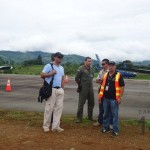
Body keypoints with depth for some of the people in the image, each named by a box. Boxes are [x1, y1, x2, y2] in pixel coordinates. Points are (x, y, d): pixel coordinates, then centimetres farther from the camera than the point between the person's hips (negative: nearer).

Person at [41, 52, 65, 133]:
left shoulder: (61, 68, 19)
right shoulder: (49, 66, -3)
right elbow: (42, 75, -9)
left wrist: (62, 89, 17)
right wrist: (51, 73, -18)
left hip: (59, 90, 7)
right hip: (51, 89, -7)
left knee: (59, 108, 3)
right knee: (49, 108, -4)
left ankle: (55, 126, 9)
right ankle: (46, 126, 8)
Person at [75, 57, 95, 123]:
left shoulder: (91, 69, 12)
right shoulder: (81, 68, -9)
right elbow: (76, 78, -8)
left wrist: (90, 84, 16)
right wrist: (80, 85, -3)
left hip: (90, 88, 7)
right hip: (83, 88, -7)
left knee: (91, 103, 12)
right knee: (81, 103, -2)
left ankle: (90, 117, 26)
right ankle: (79, 118, 6)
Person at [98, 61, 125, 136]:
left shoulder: (118, 75, -6)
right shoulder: (105, 75, 11)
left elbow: (122, 87, -8)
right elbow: (102, 86, 17)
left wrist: (120, 97, -13)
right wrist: (100, 96, 12)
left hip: (114, 99, -5)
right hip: (105, 98, 5)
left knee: (114, 115, 0)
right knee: (106, 114, 14)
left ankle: (115, 130, 9)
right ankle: (106, 127, 26)